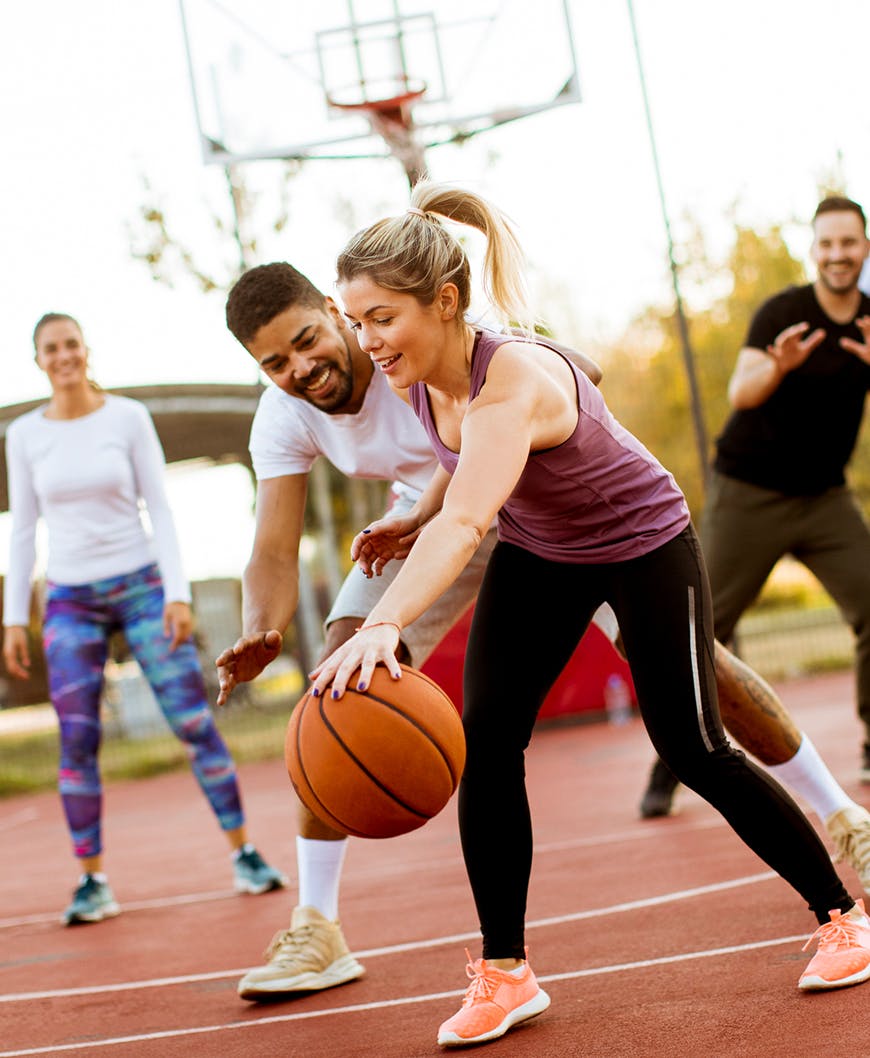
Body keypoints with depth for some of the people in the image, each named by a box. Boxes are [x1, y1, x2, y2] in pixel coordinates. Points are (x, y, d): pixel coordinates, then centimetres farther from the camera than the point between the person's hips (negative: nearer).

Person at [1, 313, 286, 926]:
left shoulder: (129, 418, -1)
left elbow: (160, 509, -1)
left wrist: (177, 593, -9)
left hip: (141, 586, -1)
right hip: (71, 600, 1)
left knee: (195, 722, -6)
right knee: (76, 740, -6)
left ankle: (245, 856, 4)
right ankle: (93, 884, 2)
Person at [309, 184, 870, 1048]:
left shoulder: (514, 377, -39)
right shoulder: (417, 377, -15)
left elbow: (466, 522, -57)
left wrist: (383, 625, -72)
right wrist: (412, 522, -9)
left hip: (644, 547, -6)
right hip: (536, 555, 6)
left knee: (693, 751, -1)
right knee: (484, 736, -10)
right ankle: (504, 972, 0)